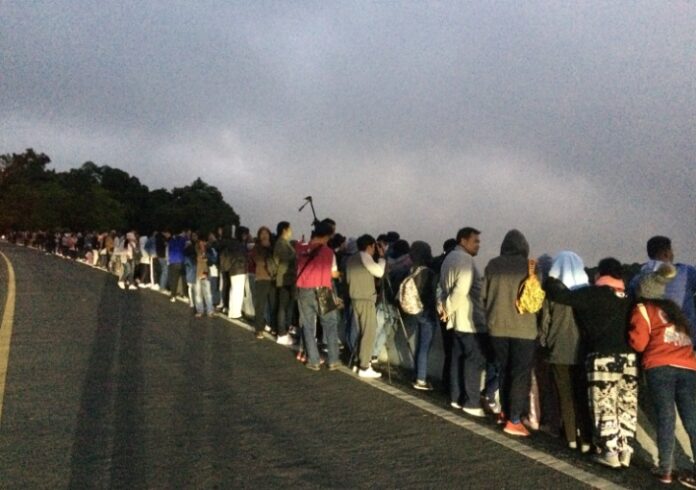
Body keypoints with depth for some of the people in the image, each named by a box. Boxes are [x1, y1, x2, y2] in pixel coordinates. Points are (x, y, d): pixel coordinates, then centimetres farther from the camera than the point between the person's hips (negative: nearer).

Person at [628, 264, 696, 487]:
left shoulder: (642, 309, 9)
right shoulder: (674, 308, 26)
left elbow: (638, 343, 3)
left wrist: (631, 333, 21)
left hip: (660, 367, -4)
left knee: (666, 417, 0)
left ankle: (665, 469, 3)